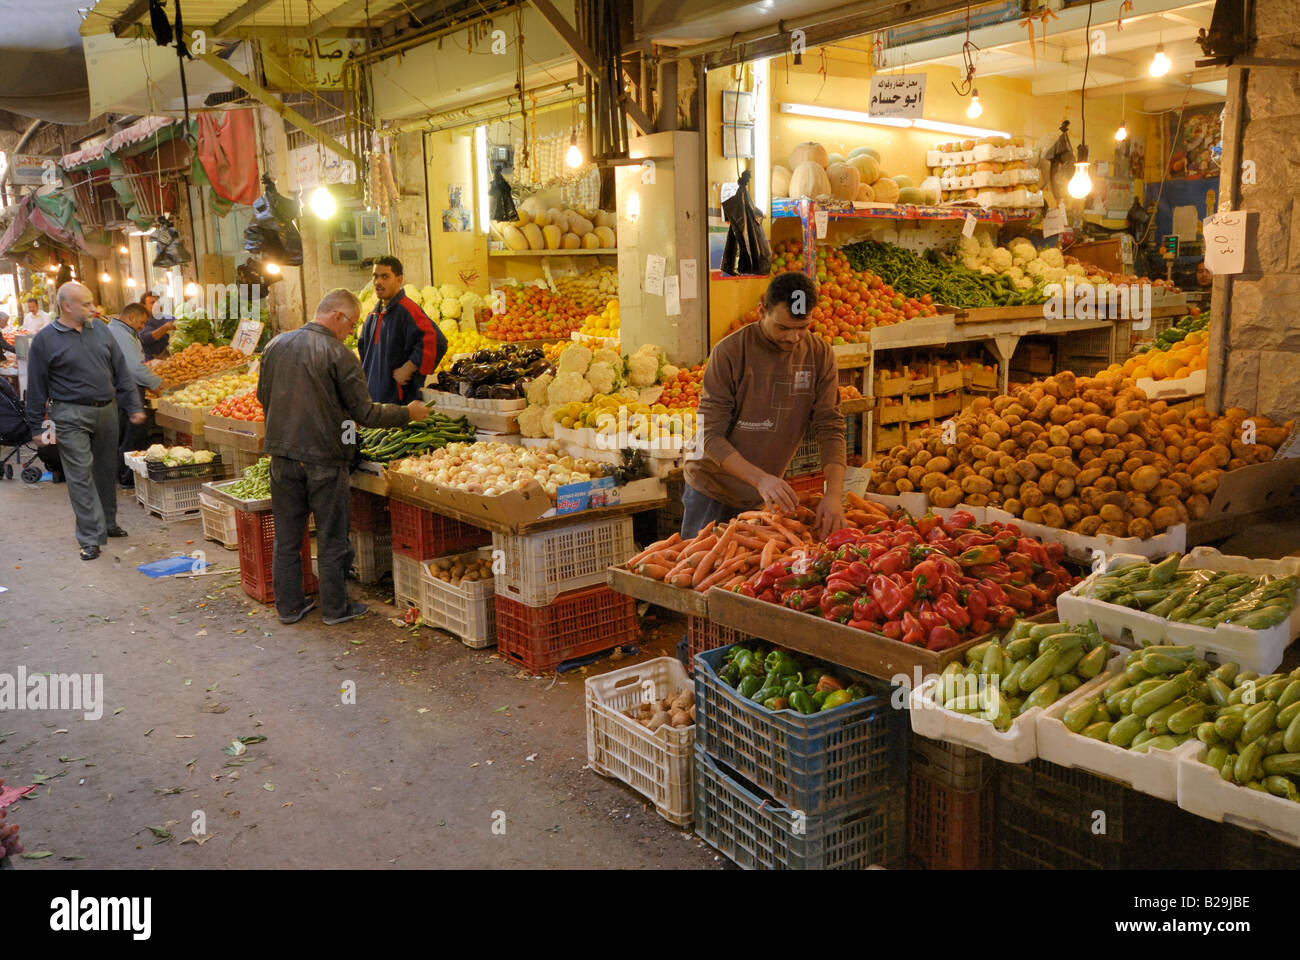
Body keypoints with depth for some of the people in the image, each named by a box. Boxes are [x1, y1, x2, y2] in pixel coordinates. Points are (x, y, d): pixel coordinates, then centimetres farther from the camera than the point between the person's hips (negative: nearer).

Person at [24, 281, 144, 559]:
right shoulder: (45, 340, -5)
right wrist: (38, 427, -2)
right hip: (71, 416, -5)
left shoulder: (100, 329, 8)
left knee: (107, 471, 14)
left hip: (106, 411, 5)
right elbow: (37, 388, -2)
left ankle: (108, 522, 31)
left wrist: (134, 406, 8)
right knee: (81, 476, -5)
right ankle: (91, 539, -2)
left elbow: (121, 371, 12)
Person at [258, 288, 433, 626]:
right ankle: (335, 608, 18)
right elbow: (364, 412, -12)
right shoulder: (339, 355, -14)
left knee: (287, 537, 14)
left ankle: (288, 606, 23)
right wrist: (407, 413, 1)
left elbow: (263, 396, 14)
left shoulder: (276, 345, 4)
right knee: (331, 538, 8)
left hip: (283, 455, 5)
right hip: (324, 458, -5)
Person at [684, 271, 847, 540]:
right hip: (713, 494, -3)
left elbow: (830, 428, -8)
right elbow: (711, 436, -20)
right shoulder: (730, 352, -18)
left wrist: (834, 492, -24)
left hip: (765, 497, 3)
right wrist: (760, 478, -33)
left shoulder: (821, 355, -6)